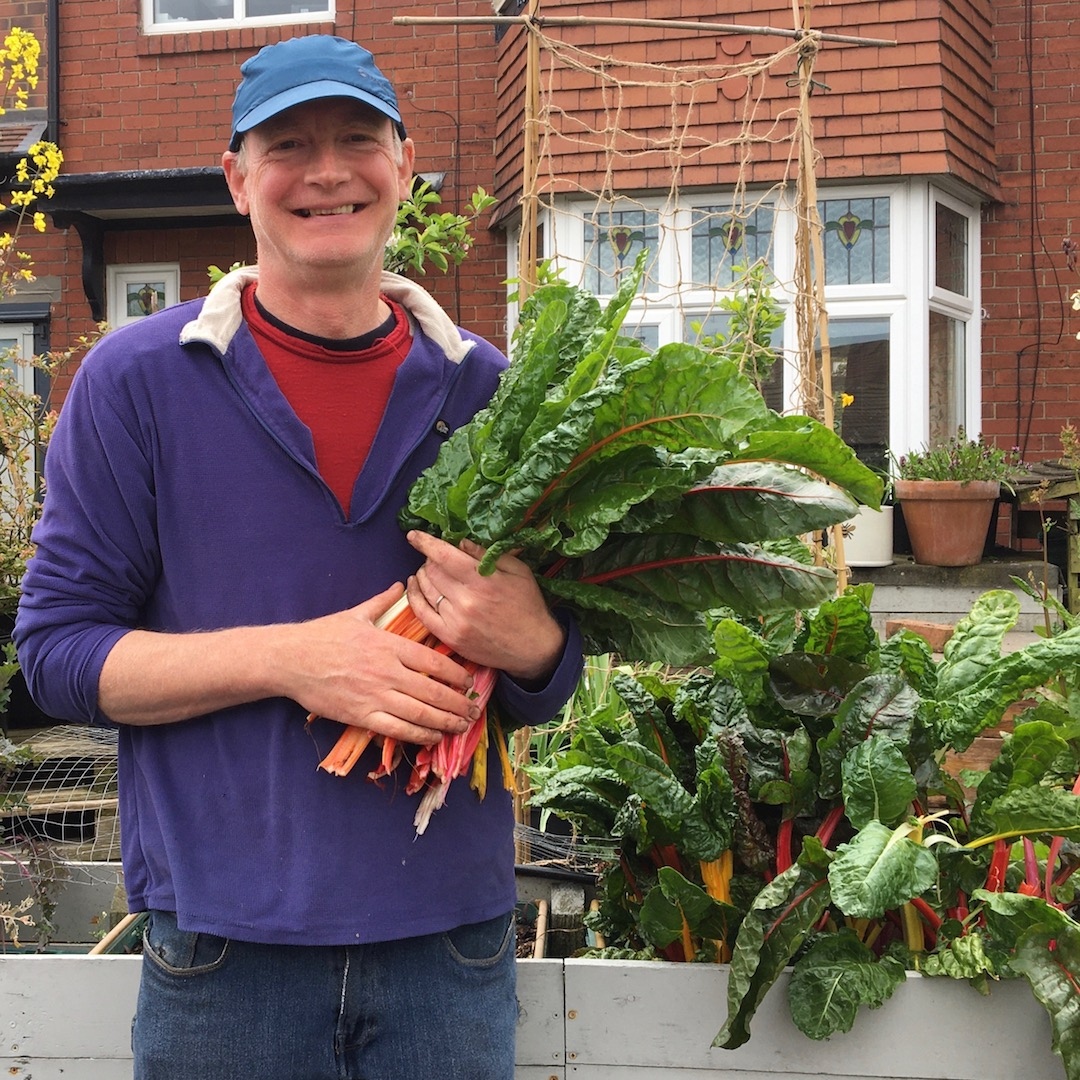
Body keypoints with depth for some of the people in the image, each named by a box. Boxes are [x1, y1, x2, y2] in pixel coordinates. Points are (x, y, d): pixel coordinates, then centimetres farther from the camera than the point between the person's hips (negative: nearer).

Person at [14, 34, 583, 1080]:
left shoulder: (481, 386, 3)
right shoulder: (135, 379, -3)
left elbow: (550, 686, 9)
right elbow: (57, 649, -5)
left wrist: (526, 640, -16)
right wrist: (288, 658, -18)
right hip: (224, 944, -2)